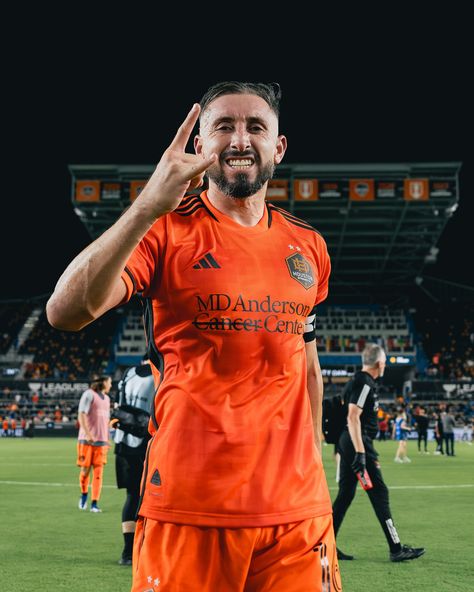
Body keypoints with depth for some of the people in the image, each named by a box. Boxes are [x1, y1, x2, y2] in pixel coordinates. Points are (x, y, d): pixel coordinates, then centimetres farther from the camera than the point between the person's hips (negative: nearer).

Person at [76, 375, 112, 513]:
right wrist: (87, 434, -21)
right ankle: (84, 494, 26)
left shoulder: (106, 398, 18)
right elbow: (81, 415, -12)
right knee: (85, 469, 1)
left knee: (98, 472, -2)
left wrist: (107, 439, 19)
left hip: (101, 440, 6)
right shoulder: (89, 394, -4)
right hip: (87, 439, -5)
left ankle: (95, 503, -1)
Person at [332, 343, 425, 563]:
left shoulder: (357, 381, 17)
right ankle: (396, 549, 2)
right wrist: (360, 452, -26)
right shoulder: (365, 383, -14)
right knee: (379, 493, -4)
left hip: (347, 443, 10)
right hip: (359, 443, -10)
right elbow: (353, 417, -22)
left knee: (345, 494, 10)